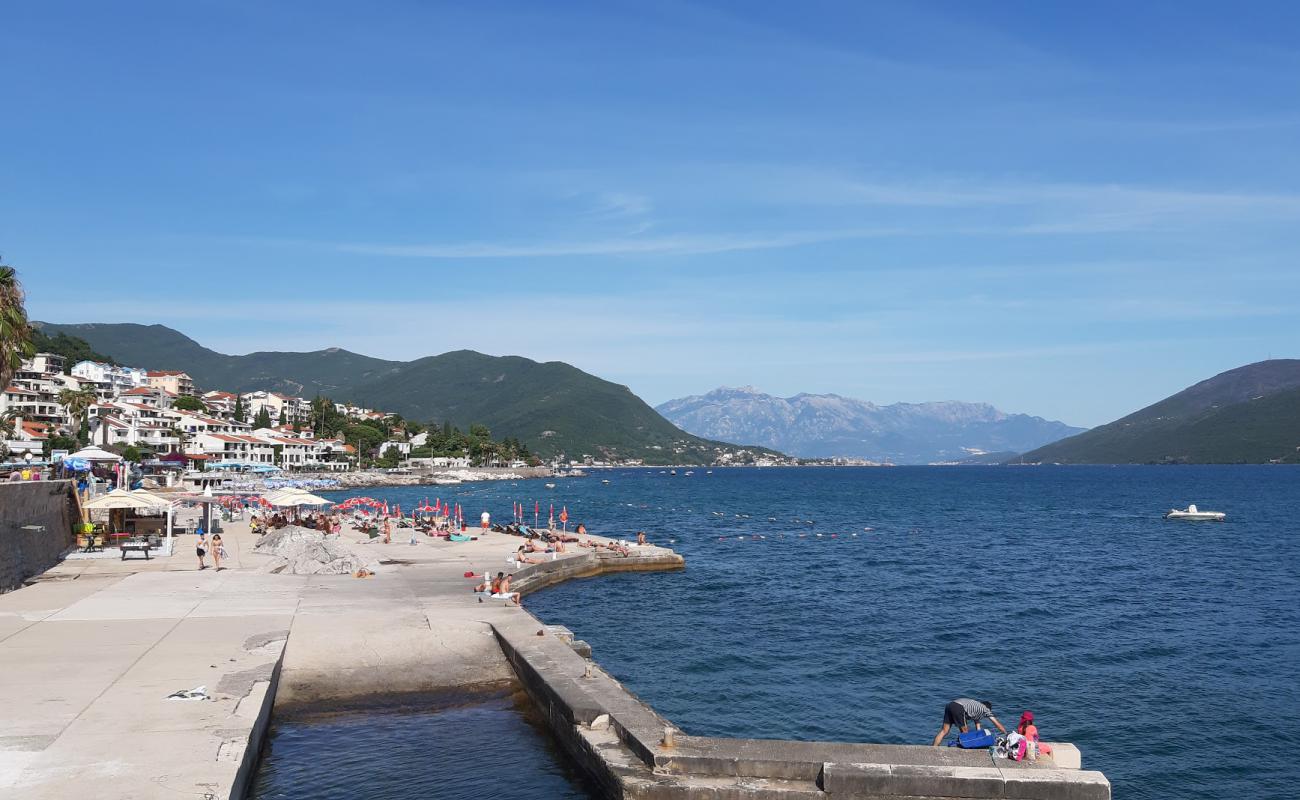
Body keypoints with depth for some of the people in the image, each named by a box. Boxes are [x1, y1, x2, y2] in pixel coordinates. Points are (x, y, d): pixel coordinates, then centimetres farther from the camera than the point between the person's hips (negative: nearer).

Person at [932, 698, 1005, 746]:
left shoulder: (976, 707, 38)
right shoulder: (986, 709, 20)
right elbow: (998, 724, 25)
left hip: (949, 705, 7)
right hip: (958, 708, -7)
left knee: (944, 731, 4)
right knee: (964, 733, 9)